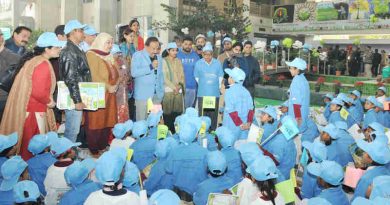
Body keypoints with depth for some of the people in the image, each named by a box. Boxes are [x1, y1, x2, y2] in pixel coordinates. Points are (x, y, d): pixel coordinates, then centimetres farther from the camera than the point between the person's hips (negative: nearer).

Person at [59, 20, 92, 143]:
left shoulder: (76, 50, 16)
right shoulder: (69, 52, -15)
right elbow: (70, 79, -20)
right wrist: (77, 100, -21)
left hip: (78, 97, 10)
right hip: (74, 100, -10)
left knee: (73, 130, 17)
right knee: (72, 130, -3)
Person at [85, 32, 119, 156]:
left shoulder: (109, 57, 18)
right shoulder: (91, 55, -7)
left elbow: (115, 74, 18)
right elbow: (94, 77, -16)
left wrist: (115, 85, -1)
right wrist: (108, 87, -15)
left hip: (109, 95, 8)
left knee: (106, 122, 8)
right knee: (96, 123, -4)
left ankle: (103, 147, 17)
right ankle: (94, 150, 3)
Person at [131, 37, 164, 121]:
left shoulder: (158, 57, 17)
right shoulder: (137, 55, -2)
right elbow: (134, 72, -16)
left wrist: (162, 90, 15)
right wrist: (150, 66, -19)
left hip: (157, 94, 5)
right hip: (143, 94, -5)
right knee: (142, 121, -3)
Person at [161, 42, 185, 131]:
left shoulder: (178, 61, 15)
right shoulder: (163, 61, 0)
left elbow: (182, 75, 12)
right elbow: (164, 77, -6)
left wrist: (179, 86, -5)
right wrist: (173, 87, -11)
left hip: (179, 90, 4)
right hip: (168, 90, -4)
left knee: (177, 112, 0)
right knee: (168, 114, -6)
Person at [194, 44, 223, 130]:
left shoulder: (217, 63, 2)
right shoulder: (198, 63, -1)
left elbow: (220, 76, 11)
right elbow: (196, 77, 9)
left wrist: (218, 86, 11)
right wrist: (202, 85, 11)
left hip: (215, 94, 1)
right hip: (202, 94, -1)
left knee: (213, 114, 3)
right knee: (203, 115, 0)